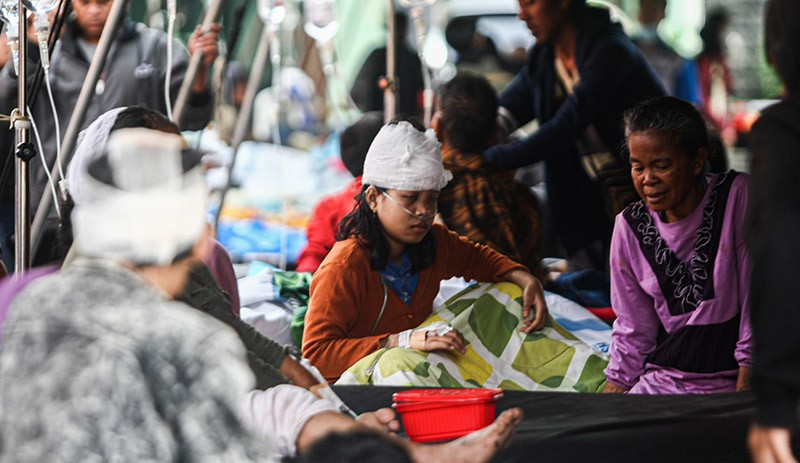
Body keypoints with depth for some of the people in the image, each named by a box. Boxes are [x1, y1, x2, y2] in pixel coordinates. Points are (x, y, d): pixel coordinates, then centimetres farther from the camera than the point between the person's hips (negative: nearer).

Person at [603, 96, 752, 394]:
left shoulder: (738, 196, -6)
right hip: (665, 378, 3)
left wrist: (745, 392, -12)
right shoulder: (631, 227, 6)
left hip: (733, 381, -3)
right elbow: (632, 331, 11)